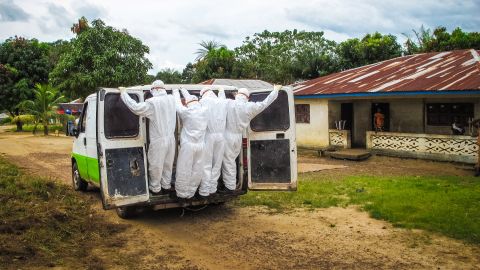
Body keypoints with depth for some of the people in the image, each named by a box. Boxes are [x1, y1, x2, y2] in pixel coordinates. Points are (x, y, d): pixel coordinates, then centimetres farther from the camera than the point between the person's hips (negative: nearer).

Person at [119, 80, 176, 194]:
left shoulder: (152, 102, -20)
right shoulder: (171, 99, -2)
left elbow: (136, 108, -26)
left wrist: (124, 93, -16)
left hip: (158, 141, -6)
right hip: (171, 138, 6)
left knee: (155, 165, 11)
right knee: (168, 164, 20)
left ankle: (155, 188, 24)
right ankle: (166, 185, 33)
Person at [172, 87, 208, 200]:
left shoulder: (186, 112, -11)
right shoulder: (204, 111, 4)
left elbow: (178, 104, 6)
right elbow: (192, 99, 19)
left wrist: (176, 92, 22)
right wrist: (183, 90, 31)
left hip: (188, 145, -5)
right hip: (201, 145, 5)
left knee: (184, 170, 5)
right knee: (197, 170, 10)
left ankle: (182, 193, 13)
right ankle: (191, 192, 19)